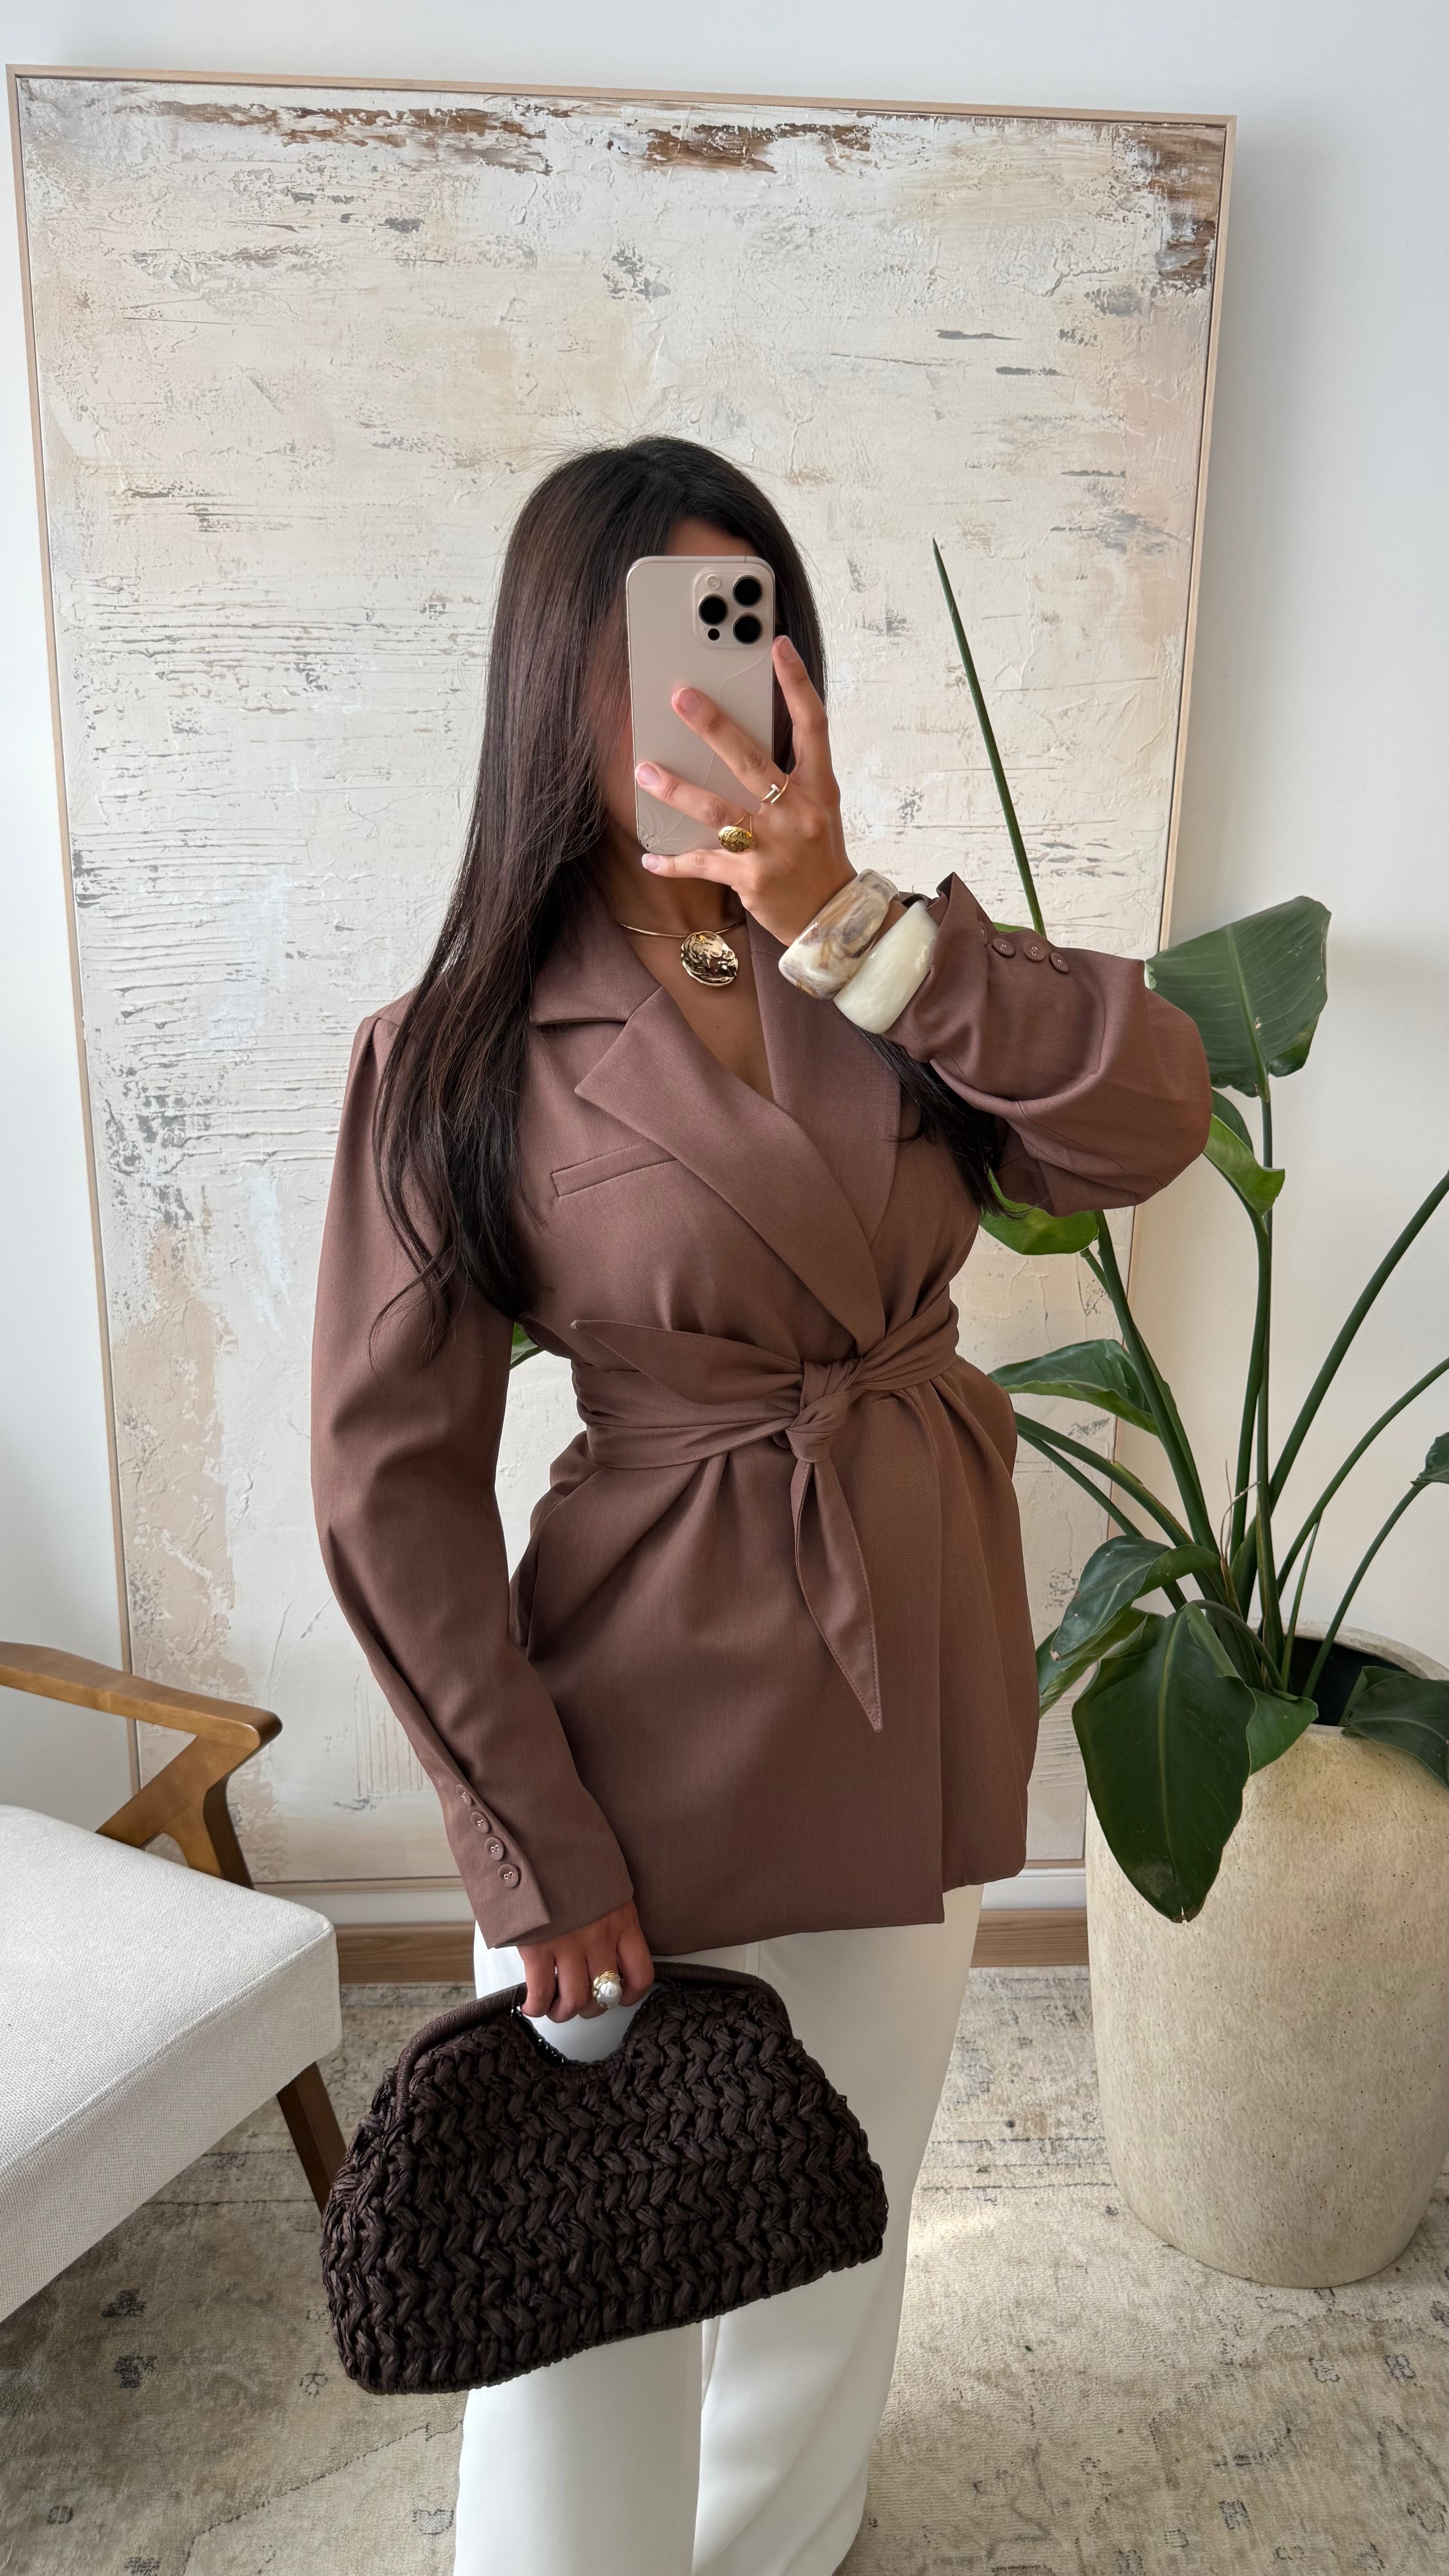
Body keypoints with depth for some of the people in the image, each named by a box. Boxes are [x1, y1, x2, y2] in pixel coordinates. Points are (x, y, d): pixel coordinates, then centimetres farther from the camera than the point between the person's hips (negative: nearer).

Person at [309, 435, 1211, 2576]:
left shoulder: (884, 980, 1)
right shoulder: (460, 1053, -12)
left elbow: (1152, 1116, -14)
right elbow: (392, 1478, -12)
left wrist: (845, 917, -22)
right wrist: (534, 1848, -12)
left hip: (915, 1700, 5)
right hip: (649, 1727, -4)